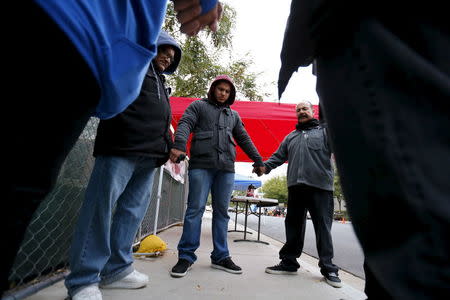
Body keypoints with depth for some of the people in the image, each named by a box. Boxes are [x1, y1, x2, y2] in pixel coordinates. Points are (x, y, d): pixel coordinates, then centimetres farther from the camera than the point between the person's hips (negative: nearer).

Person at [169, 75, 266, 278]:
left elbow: (244, 139, 27)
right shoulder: (198, 106, 13)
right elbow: (185, 125, -4)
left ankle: (220, 256, 15)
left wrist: (258, 160, 23)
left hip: (226, 169, 4)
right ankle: (186, 256, 4)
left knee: (222, 211, 6)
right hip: (201, 165, -4)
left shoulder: (233, 115, 25)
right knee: (195, 209, -5)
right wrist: (179, 145, -23)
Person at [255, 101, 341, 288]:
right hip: (295, 187, 4)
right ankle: (289, 262, 20)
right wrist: (264, 166, -2)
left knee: (323, 227, 1)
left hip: (320, 186, -4)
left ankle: (328, 268, 13)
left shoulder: (324, 130, 11)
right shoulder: (290, 137, 24)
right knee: (293, 226, 10)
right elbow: (278, 157, 17)